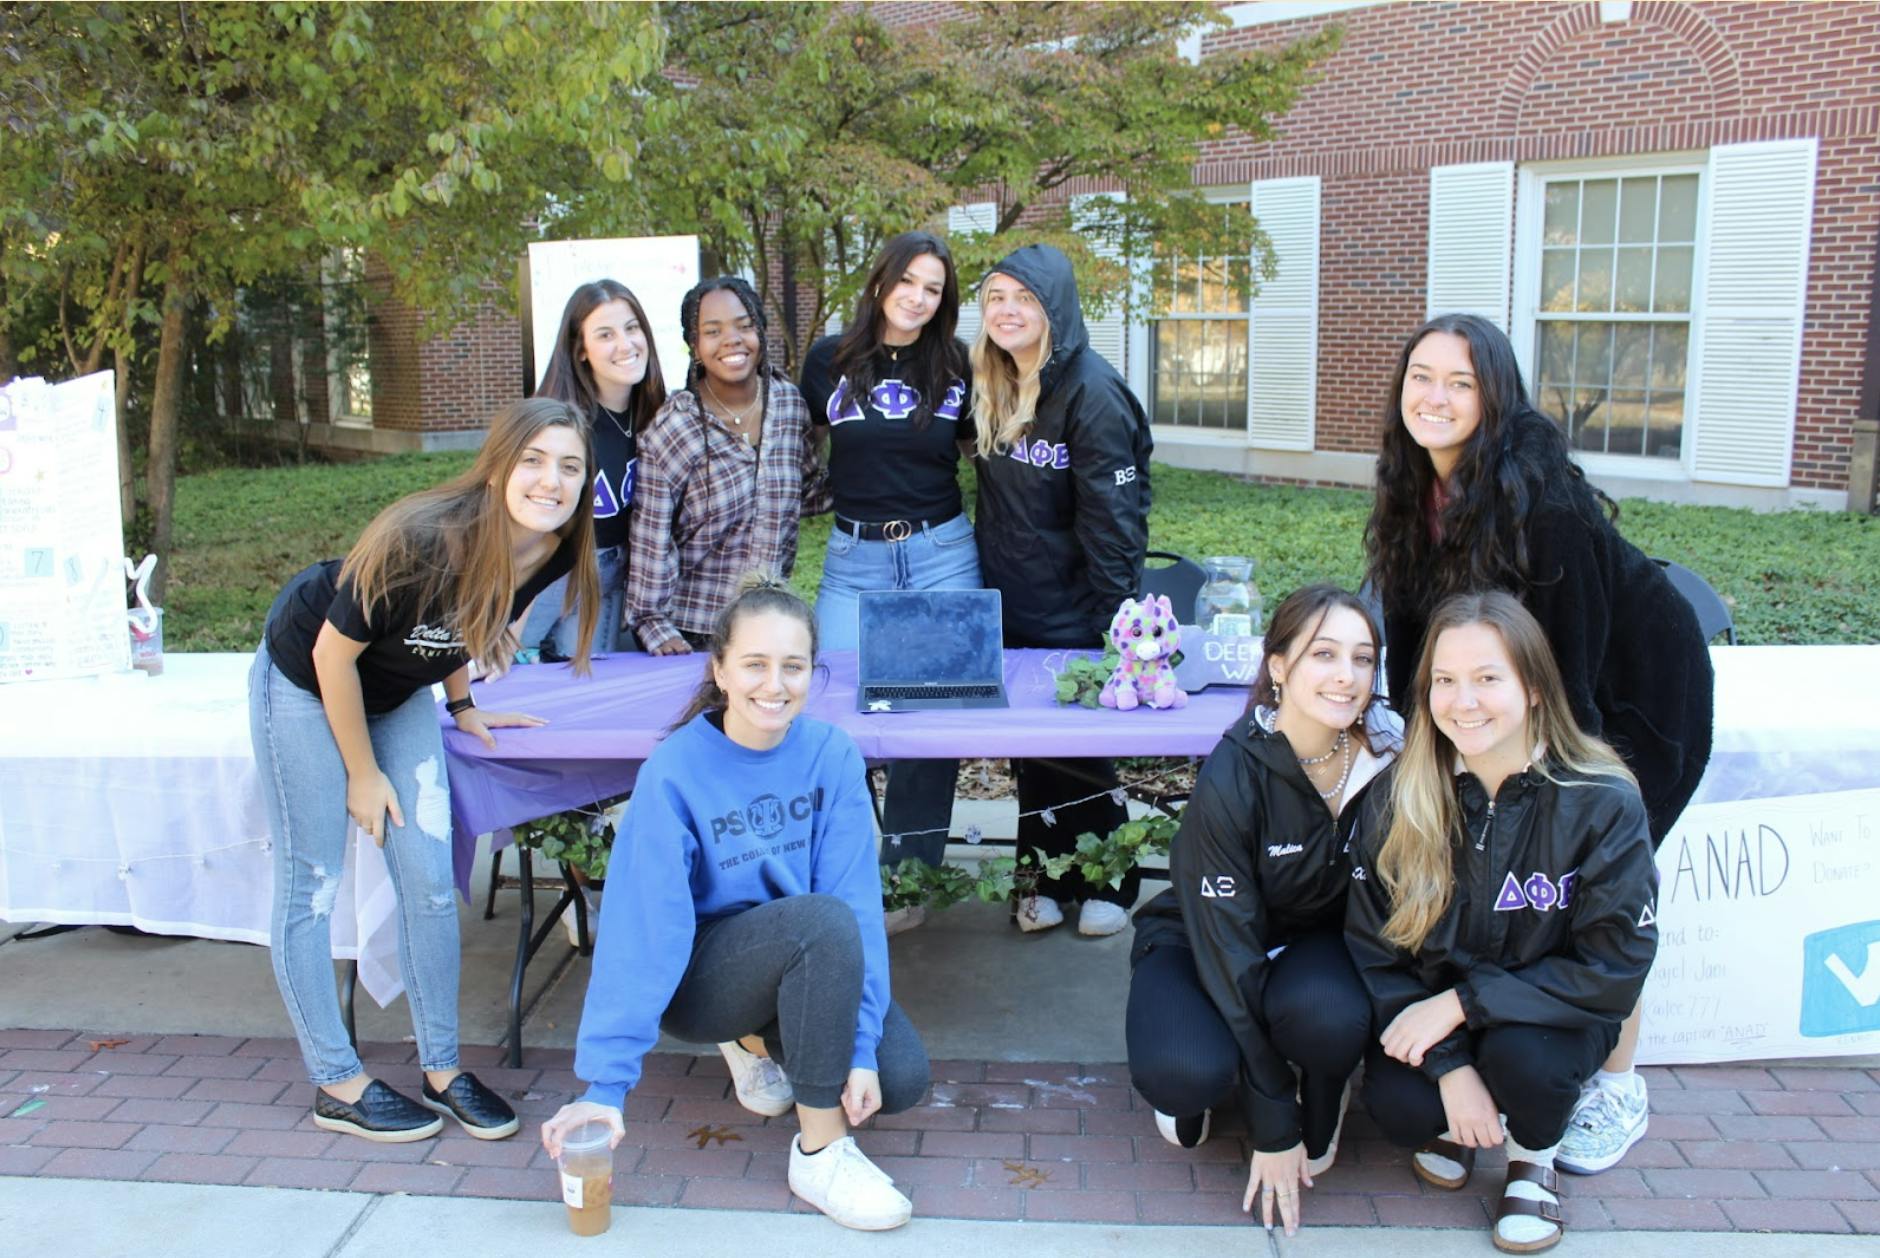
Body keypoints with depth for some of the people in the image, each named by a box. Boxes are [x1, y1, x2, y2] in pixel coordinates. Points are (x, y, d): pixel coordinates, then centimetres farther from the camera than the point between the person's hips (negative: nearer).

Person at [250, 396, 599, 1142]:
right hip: (306, 683, -6)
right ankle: (336, 1086, 14)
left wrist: (461, 703, 7)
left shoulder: (554, 553, -17)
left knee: (430, 880, 3)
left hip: (397, 693, 6)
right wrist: (364, 773, -13)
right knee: (311, 889, 1)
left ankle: (441, 1069, 16)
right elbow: (333, 655, -22)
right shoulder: (422, 540, -35)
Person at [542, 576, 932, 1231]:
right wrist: (606, 1084, -27)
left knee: (900, 1078, -17)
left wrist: (861, 1045, -22)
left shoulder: (832, 755, -13)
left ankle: (771, 1037, 13)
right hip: (698, 977, -4)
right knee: (824, 922, -33)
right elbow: (642, 929, -25)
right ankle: (820, 1152, -18)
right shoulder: (674, 773, -22)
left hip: (815, 969, 4)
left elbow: (859, 900, -16)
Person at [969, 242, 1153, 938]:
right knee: (1030, 746, 13)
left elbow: (1112, 516, -19)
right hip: (1010, 607, 6)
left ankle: (1106, 883, 25)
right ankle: (1047, 876, 27)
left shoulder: (1092, 391, -17)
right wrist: (987, 580, 9)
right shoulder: (990, 388, 6)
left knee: (1084, 749, 7)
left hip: (1074, 614, -6)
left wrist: (1113, 621, -20)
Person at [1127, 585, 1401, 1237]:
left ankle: (1322, 1092, 3)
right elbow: (1227, 946, -24)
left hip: (1317, 941, 2)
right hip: (1201, 940, -2)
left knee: (1328, 1013, -34)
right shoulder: (1230, 780, -27)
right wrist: (1272, 1126, -21)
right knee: (1182, 1072, -32)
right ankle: (1196, 1085, 7)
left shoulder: (1390, 761, -17)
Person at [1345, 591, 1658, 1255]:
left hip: (1548, 1015, -1)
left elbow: (1615, 967, -17)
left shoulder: (1604, 803, -17)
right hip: (1429, 1020, 1)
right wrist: (1449, 1066, -21)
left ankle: (1533, 1155, 3)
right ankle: (1451, 1124, 11)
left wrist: (1462, 1002, -24)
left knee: (1521, 1056, -34)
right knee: (1398, 1106, -28)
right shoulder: (1394, 801, -12)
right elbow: (1373, 952, -8)